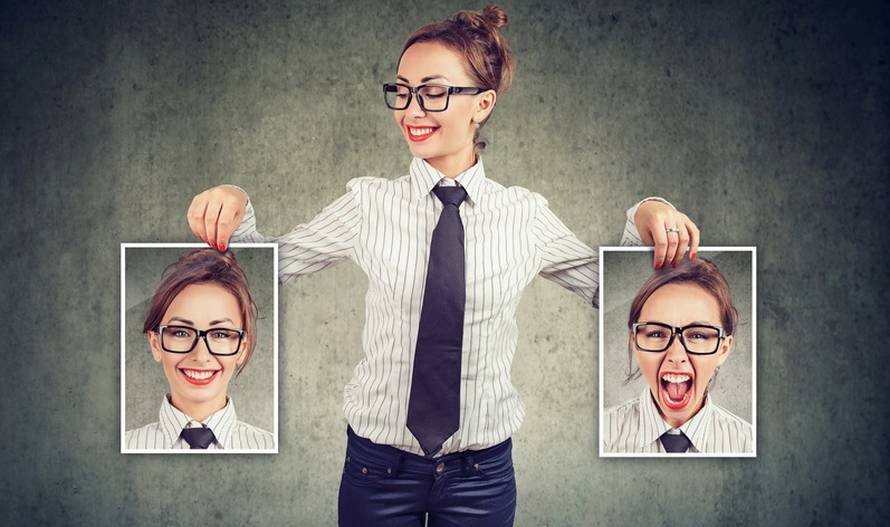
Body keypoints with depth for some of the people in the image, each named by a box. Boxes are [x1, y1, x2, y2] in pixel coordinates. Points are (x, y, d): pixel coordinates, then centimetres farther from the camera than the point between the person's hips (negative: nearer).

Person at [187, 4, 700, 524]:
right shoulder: (370, 202, -5)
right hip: (378, 464, 0)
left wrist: (645, 220, -10)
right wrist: (236, 208, -15)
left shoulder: (525, 214, -4)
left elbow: (608, 288, 6)